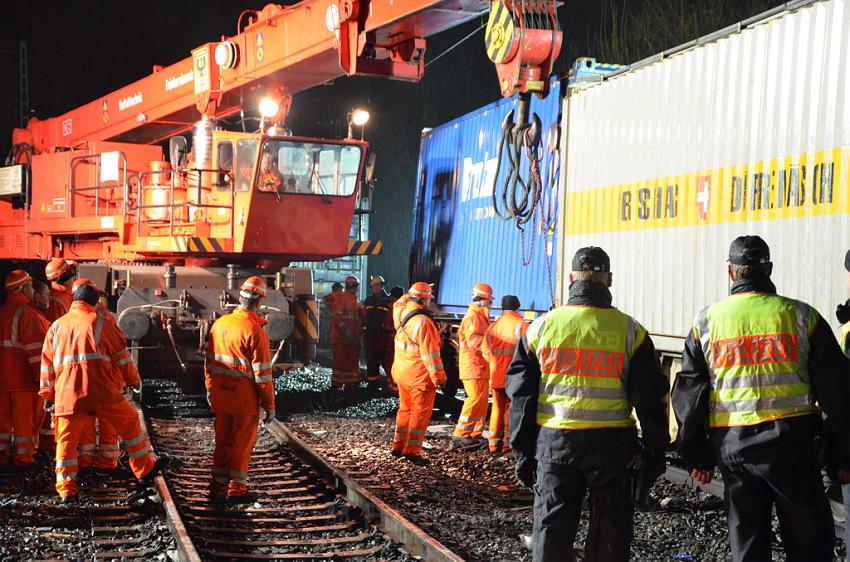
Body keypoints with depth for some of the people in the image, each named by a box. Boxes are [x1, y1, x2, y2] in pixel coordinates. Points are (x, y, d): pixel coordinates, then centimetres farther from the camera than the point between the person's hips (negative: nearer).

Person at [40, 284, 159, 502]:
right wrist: (134, 379, 18)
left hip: (67, 394, 3)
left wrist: (47, 395, 22)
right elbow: (121, 354, 6)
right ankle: (145, 469, 20)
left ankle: (66, 489, 7)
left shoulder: (56, 326, 14)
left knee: (66, 440, 10)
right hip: (102, 390, -3)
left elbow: (47, 363, 16)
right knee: (129, 423, 14)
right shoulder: (100, 322, 3)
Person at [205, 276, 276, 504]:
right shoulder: (255, 331, -17)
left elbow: (210, 361, 12)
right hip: (245, 398, -6)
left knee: (222, 441, 15)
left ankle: (218, 488, 21)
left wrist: (210, 389, 23)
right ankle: (236, 490, 14)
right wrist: (269, 404, -8)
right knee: (242, 443, 6)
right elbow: (262, 372, -15)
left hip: (220, 395, 6)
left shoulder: (219, 324, 3)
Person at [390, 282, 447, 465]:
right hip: (420, 375, -9)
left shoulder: (403, 314, 2)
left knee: (405, 409, 20)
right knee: (420, 412, 0)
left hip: (402, 373, 9)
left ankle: (398, 446, 26)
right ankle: (412, 451, 1)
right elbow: (429, 352, -22)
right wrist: (438, 375, -19)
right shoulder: (423, 322, -22)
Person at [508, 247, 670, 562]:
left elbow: (521, 396, 4)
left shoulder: (541, 327, 2)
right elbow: (651, 400, 0)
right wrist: (654, 456, 8)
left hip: (553, 442, 1)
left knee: (551, 528, 11)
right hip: (611, 442, -1)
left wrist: (522, 453, 11)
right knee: (609, 535, 10)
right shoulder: (630, 331, -1)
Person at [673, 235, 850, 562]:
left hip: (731, 445, 2)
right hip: (791, 441, -2)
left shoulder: (705, 322, 5)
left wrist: (696, 456, 13)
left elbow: (689, 393, 6)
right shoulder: (801, 315, 0)